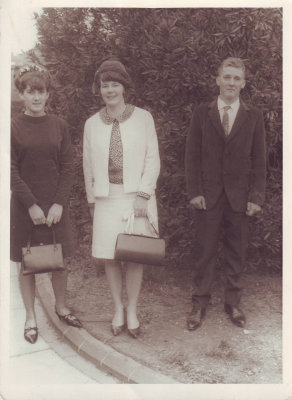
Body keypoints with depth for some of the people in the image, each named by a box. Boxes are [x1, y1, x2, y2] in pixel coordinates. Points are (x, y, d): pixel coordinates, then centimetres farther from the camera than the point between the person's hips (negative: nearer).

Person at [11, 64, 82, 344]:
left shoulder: (58, 126, 4)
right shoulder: (13, 127, -3)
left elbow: (67, 168, 2)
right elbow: (11, 171, -7)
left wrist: (59, 204, -9)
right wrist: (31, 206, -14)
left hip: (55, 204, 2)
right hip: (24, 206, -2)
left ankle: (60, 306, 31)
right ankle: (30, 317, 21)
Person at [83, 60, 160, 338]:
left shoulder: (143, 118, 0)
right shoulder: (92, 124, 5)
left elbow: (152, 160, -1)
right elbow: (88, 166, 11)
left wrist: (143, 195, -9)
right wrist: (91, 200, 12)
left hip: (136, 196, -2)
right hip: (107, 198, 2)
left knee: (134, 255, 2)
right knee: (109, 257, 4)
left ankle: (132, 311, 18)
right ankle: (118, 310, 21)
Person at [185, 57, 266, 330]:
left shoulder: (253, 116, 6)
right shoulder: (202, 114, 5)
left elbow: (259, 161, 5)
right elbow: (192, 155, 3)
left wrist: (256, 196, -3)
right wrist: (194, 192, -6)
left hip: (239, 196, 1)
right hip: (209, 195, -1)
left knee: (236, 253, 8)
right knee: (206, 252, 4)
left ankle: (233, 303, 23)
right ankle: (200, 304, 16)